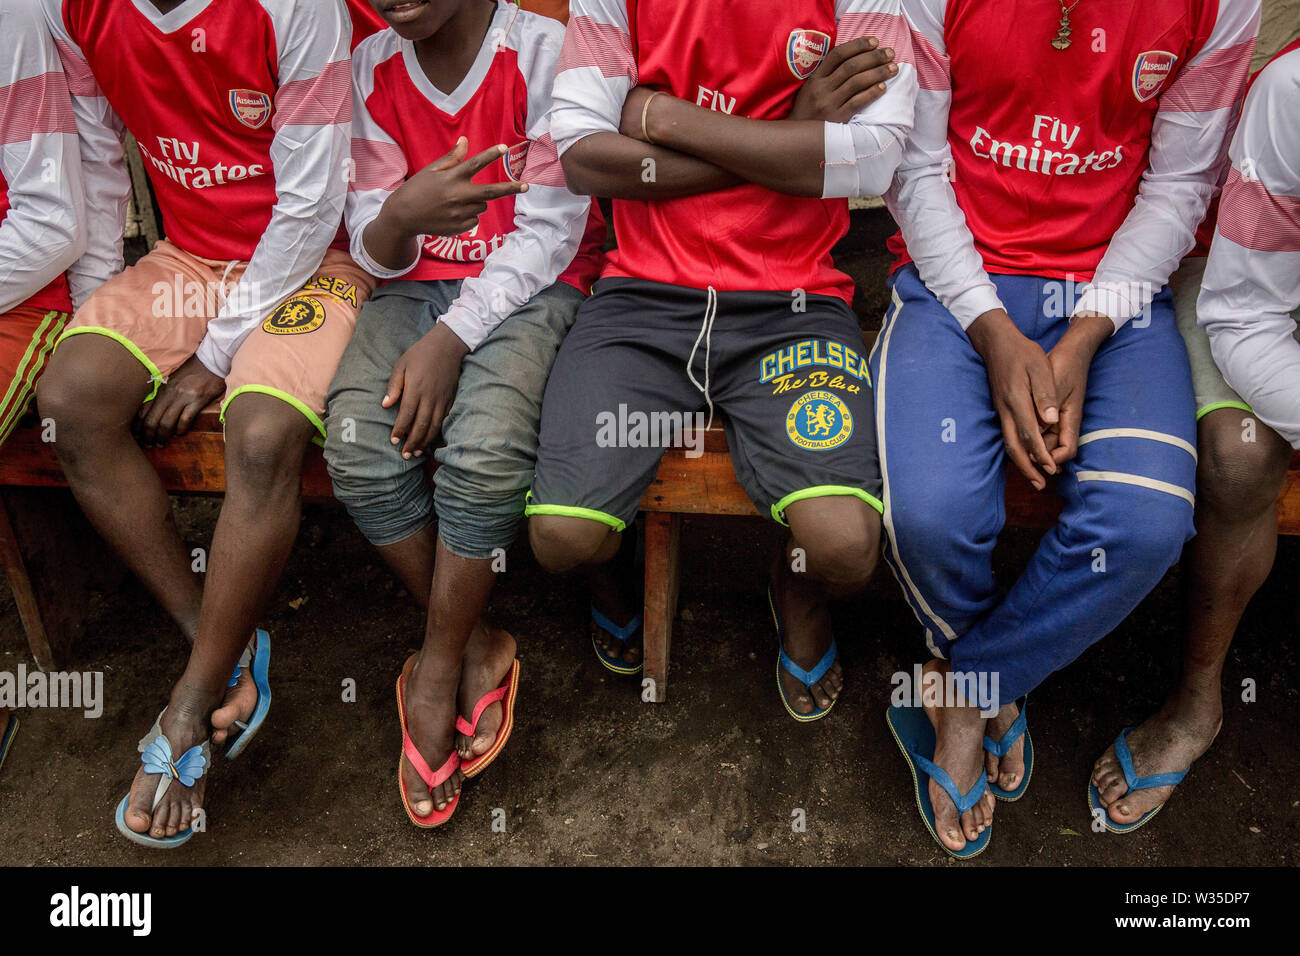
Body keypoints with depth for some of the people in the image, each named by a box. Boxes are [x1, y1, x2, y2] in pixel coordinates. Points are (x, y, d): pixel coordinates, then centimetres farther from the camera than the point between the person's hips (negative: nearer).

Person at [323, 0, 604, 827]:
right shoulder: (372, 69, 6)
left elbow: (548, 235, -10)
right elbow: (375, 253, 3)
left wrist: (451, 337, -21)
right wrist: (400, 218, -23)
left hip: (529, 289, -4)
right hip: (414, 288, 4)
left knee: (485, 447, -32)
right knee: (359, 447, -24)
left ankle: (436, 672, -8)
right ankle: (480, 648, -4)